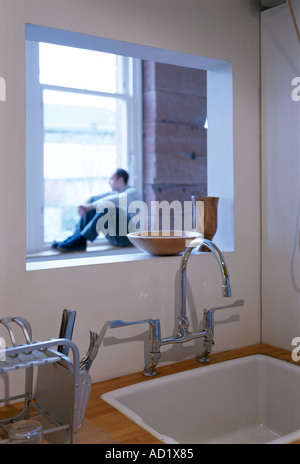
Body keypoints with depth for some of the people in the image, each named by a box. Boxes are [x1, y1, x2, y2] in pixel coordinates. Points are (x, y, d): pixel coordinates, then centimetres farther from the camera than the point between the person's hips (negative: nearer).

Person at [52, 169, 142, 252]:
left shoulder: (133, 192, -7)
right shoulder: (115, 193, 18)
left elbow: (114, 200, -26)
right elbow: (93, 199, 12)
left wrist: (90, 205, -24)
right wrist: (83, 206, -10)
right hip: (115, 237, 8)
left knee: (109, 208, -32)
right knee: (89, 211, 2)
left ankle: (81, 240, -32)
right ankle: (75, 237, -16)